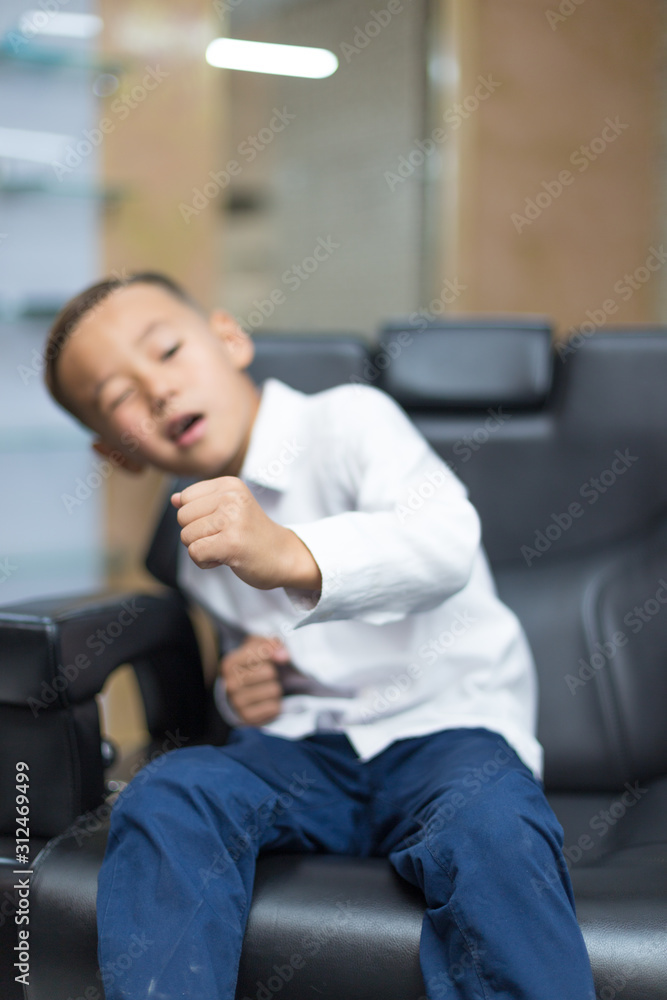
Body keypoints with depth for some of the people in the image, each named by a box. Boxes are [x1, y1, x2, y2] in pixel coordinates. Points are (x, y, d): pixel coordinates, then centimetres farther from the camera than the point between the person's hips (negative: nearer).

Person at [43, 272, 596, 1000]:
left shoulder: (349, 420, -7)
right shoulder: (199, 530, 14)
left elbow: (445, 543, -27)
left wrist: (292, 555, -45)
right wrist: (238, 687, 4)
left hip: (444, 725, -4)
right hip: (301, 747, 5)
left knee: (490, 825, -36)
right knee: (164, 799, -24)